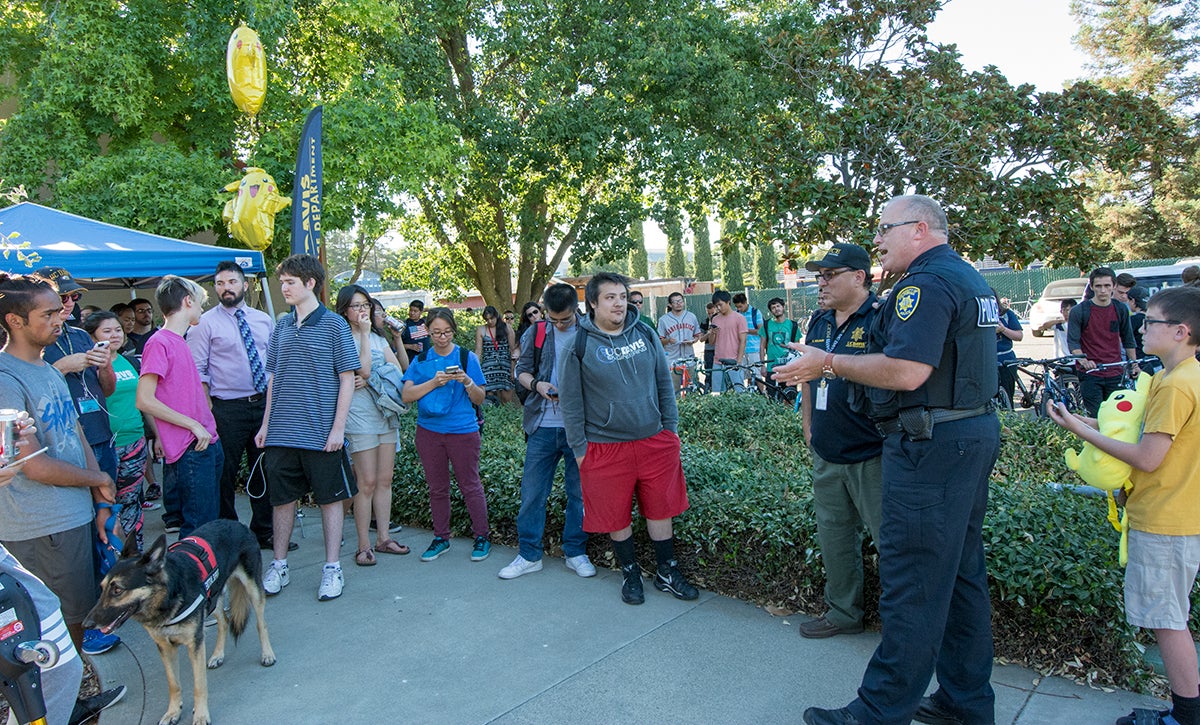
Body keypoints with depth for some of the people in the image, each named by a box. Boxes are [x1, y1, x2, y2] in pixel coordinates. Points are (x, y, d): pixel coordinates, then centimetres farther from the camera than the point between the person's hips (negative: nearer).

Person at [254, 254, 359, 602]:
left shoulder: (334, 325, -5)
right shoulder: (281, 326, 9)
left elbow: (347, 380, -7)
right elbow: (274, 378, 14)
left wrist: (338, 428, -12)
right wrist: (266, 424, 10)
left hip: (321, 433, -4)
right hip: (282, 432, 5)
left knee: (330, 498, 6)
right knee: (281, 498, 12)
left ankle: (332, 568, 18)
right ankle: (279, 566, 27)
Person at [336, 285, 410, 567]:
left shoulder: (378, 337, 16)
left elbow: (397, 370, 5)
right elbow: (363, 369, -17)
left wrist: (371, 380, -11)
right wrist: (364, 334, -12)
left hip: (386, 414, 6)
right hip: (360, 418, -6)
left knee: (385, 480, 8)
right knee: (367, 483, -5)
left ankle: (383, 538, 18)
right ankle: (364, 546, 5)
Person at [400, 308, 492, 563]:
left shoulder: (467, 357, 0)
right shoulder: (420, 361, 6)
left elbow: (479, 399, 0)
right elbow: (407, 395, -5)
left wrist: (467, 382, -20)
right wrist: (434, 382, -17)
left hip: (463, 431, -2)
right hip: (429, 431, 3)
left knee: (470, 485, 3)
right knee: (437, 487, 12)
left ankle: (482, 537, 15)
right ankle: (441, 538, 25)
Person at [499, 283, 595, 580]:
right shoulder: (537, 333, 5)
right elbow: (521, 370, 11)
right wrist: (536, 384, -10)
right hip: (543, 425, 2)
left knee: (579, 492, 9)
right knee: (532, 491, 6)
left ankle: (575, 552, 24)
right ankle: (529, 555, 19)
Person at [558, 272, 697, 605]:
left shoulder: (645, 334, 3)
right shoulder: (579, 345, -7)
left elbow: (664, 383, 10)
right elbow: (570, 402, -3)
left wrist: (670, 426, 8)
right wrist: (579, 448, -3)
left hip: (655, 441, 3)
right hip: (606, 449, -2)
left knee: (661, 510, 11)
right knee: (617, 516, 10)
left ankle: (667, 573, 29)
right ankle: (630, 573, 31)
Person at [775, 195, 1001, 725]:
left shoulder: (927, 282, -16)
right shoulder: (971, 279, 18)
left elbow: (907, 372, -26)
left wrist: (829, 363, -15)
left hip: (930, 443, -11)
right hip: (975, 431, 11)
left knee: (911, 586, -4)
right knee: (963, 572, 16)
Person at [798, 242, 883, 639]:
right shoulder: (820, 322, 12)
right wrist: (807, 423, 19)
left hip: (871, 456, -8)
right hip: (826, 454, 8)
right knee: (833, 536, 17)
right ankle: (843, 613, 33)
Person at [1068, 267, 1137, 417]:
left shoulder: (1121, 309, 8)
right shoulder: (1079, 311, -5)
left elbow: (1128, 340, 17)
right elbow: (1072, 341, -8)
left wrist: (1134, 364, 14)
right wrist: (1084, 361, -23)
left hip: (1115, 374, 4)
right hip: (1090, 373, -3)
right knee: (1095, 417, -5)